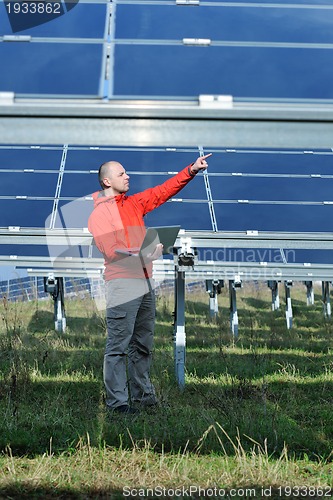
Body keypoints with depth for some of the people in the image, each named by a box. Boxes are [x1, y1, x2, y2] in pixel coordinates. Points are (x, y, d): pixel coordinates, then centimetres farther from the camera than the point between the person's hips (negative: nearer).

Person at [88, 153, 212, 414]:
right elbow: (111, 250, -15)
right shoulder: (99, 213, -5)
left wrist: (191, 170, 8)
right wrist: (144, 254, -21)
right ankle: (117, 401, -2)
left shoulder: (134, 203, 16)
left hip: (144, 281, 8)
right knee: (118, 346, -6)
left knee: (143, 345, 14)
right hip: (122, 283, -8)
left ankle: (143, 394, 23)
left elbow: (164, 190, 17)